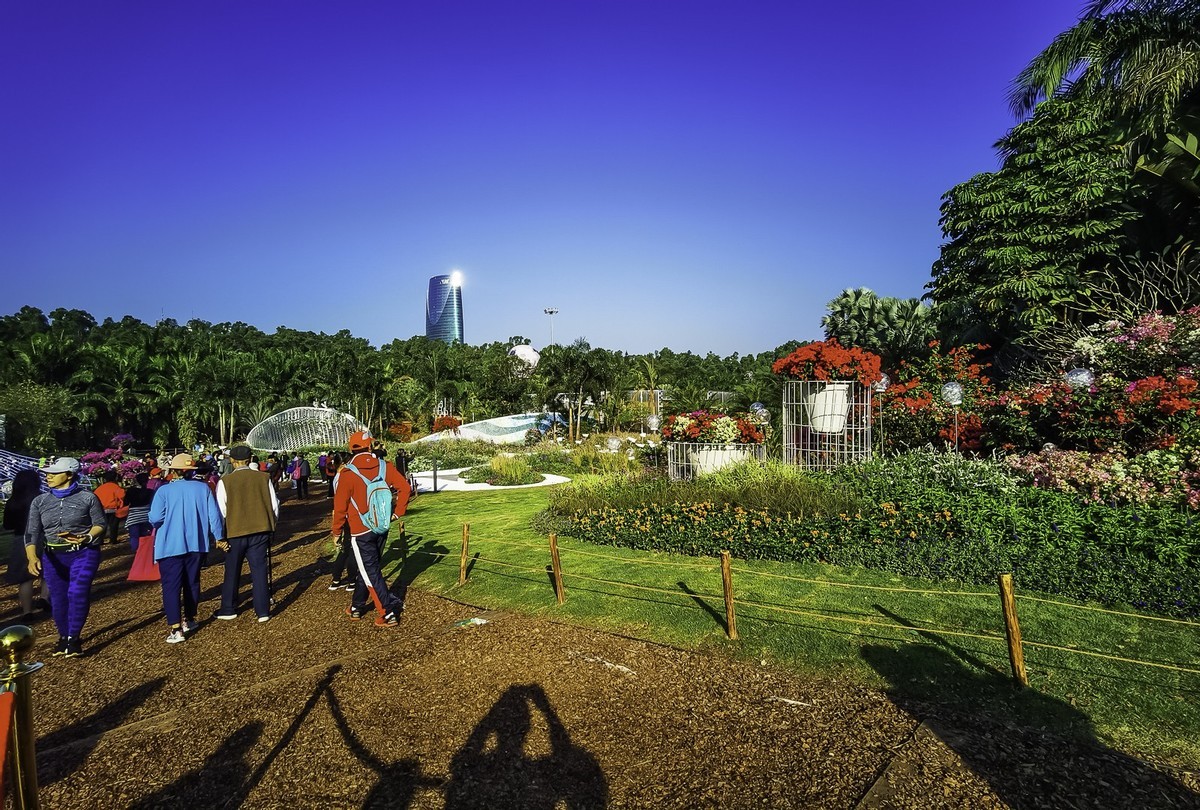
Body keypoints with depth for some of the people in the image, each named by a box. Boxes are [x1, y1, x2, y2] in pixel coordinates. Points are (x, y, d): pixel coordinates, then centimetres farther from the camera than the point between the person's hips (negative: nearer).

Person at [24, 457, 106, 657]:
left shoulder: (87, 497, -6)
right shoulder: (40, 502, 3)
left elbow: (100, 524, -1)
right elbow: (32, 532, -4)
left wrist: (86, 538, -21)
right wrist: (32, 557, -20)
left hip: (84, 553, -4)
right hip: (54, 556, 4)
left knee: (77, 593, -15)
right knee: (58, 598, 9)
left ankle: (73, 638, -1)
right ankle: (64, 636, 29)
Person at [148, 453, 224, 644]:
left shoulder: (164, 491, -10)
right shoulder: (203, 488, -3)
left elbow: (155, 518, -15)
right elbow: (214, 514, -3)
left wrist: (161, 523, 9)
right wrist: (219, 537, 8)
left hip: (170, 546, -3)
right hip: (196, 544, 3)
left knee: (171, 586, 1)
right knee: (192, 582, 17)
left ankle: (176, 629, -4)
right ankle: (190, 619, 30)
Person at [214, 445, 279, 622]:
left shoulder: (225, 481, -7)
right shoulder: (263, 478, -2)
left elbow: (221, 510, -6)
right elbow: (274, 505, 2)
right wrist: (270, 524, 17)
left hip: (235, 532, -1)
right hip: (260, 530, 1)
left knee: (232, 572, 15)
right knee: (259, 570, 7)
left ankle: (228, 609, 28)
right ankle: (262, 611, 10)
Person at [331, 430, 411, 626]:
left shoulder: (347, 473, -13)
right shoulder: (384, 466, -3)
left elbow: (340, 506, -9)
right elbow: (404, 487, -4)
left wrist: (336, 531, 4)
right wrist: (398, 512, 7)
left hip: (361, 531, -5)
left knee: (371, 572, 2)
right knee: (369, 567, 20)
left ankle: (388, 613, 0)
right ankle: (357, 607, 35)